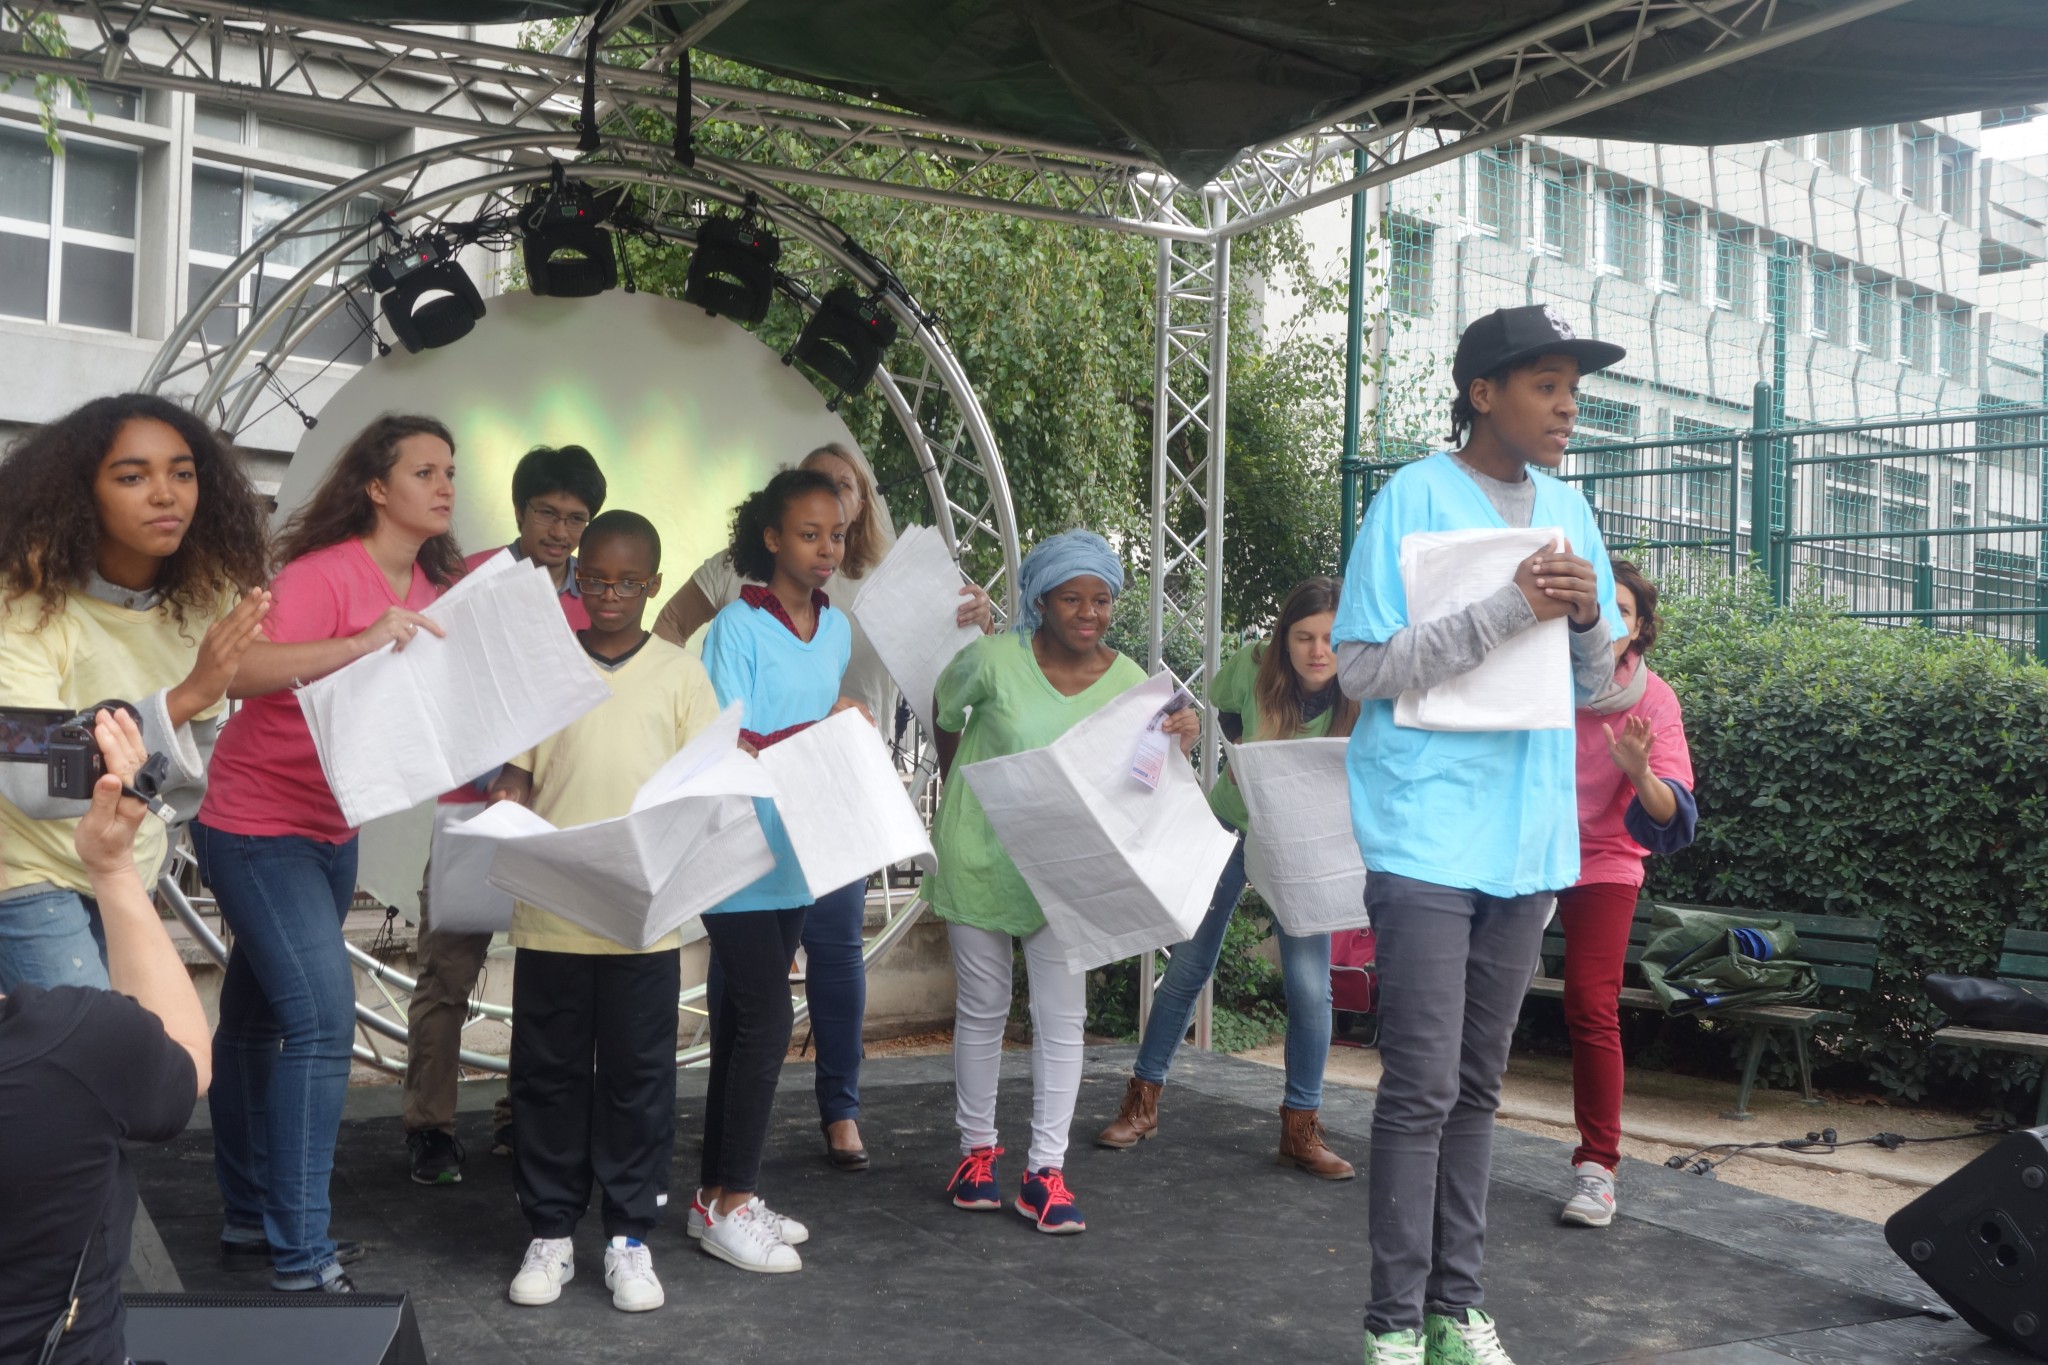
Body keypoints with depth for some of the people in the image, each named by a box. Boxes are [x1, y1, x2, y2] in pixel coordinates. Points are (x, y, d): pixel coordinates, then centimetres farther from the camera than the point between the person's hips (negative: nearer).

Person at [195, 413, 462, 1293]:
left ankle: (251, 1217, 27)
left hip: (332, 834, 8)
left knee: (259, 1017, 17)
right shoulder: (325, 574, -19)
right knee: (322, 1014, -14)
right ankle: (300, 1255, -7)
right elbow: (243, 670, -32)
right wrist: (361, 645, -42)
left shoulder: (432, 588, 5)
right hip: (257, 828, -8)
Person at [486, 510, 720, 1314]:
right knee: (547, 1075, 8)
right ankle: (550, 1232, 22)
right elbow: (515, 774, 7)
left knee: (637, 1077, 5)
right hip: (550, 912, 1)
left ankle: (629, 1238, 17)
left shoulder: (679, 675, 4)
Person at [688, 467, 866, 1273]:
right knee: (766, 1024, -6)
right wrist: (820, 731, -16)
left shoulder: (837, 628, 12)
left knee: (742, 1025, 13)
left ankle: (719, 1195, 23)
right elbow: (728, 751, -13)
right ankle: (730, 1207, 8)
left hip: (797, 858, 7)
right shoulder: (737, 627, -10)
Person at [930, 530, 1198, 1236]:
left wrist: (1178, 744, -27)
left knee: (1062, 1017, -2)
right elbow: (945, 712, 5)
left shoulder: (1128, 683, -6)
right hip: (980, 857, -1)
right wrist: (956, 788, 16)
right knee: (982, 1009, 10)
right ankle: (977, 1149, 25)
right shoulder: (995, 658, -14)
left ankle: (1045, 1171, 6)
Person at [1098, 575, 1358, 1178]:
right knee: (1188, 966, 5)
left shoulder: (1361, 704, -23)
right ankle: (1142, 1101, 18)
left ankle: (1301, 1129, 7)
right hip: (1230, 822, 1)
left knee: (1309, 987, -8)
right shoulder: (1253, 669, -21)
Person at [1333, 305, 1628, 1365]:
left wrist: (1588, 618, -8)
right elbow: (1362, 669, -13)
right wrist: (1510, 610, -20)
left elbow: (1595, 684, 14)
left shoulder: (1568, 510, 11)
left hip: (1527, 835, 6)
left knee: (1477, 1086, 12)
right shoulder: (1415, 499, -7)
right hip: (1428, 832, -6)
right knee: (1422, 1087, -5)